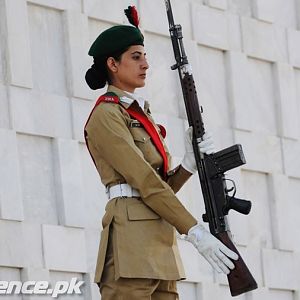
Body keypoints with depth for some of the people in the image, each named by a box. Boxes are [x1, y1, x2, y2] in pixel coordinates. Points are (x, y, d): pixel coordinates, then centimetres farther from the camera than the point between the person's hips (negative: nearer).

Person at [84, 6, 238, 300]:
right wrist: (195, 232, -19)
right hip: (131, 238, -9)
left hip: (160, 240, 9)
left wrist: (190, 164, -1)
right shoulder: (105, 116, -5)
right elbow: (145, 181, -14)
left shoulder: (140, 115, 23)